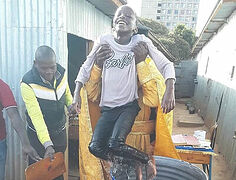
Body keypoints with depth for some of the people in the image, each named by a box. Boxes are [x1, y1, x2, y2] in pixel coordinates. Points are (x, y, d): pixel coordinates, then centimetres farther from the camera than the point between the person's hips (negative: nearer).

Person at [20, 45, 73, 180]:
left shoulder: (62, 72, -10)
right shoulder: (28, 83, -25)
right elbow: (36, 116, -26)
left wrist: (70, 105, -12)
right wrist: (47, 144, -31)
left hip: (60, 131, 4)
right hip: (38, 135, -4)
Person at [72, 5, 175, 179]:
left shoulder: (141, 42, -4)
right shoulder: (103, 41, 2)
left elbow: (166, 65, -6)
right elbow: (86, 68, 9)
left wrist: (170, 91, -22)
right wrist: (77, 93, 0)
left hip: (129, 105, -3)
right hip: (107, 107, 4)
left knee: (115, 144, -21)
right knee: (95, 147, -8)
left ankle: (148, 160, 8)